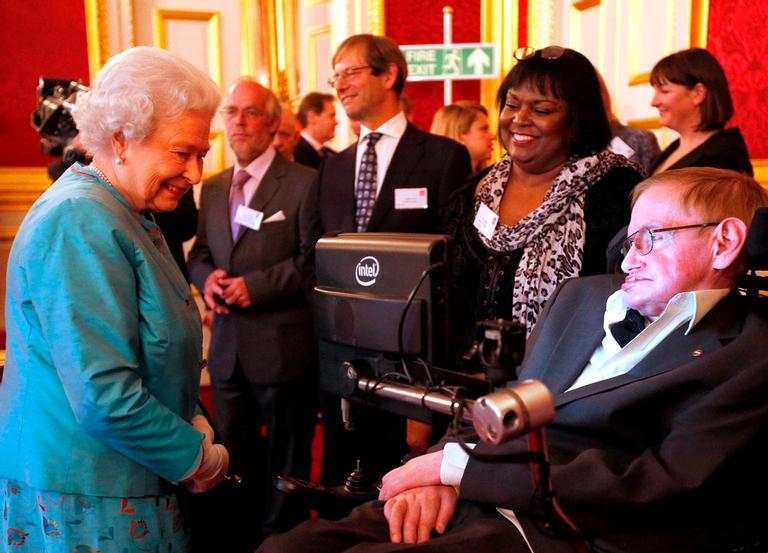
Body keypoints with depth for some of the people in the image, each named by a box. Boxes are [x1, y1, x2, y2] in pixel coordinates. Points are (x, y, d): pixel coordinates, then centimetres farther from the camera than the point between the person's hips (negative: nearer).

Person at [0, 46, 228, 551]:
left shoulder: (126, 215, 8)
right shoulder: (80, 224, -22)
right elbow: (104, 398, -27)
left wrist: (193, 422, 4)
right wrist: (198, 457, -14)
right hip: (86, 506, -9)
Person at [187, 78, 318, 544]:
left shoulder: (304, 183, -7)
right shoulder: (213, 187, 13)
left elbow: (313, 261, -12)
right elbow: (199, 253, 15)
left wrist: (255, 286, -19)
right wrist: (206, 276, -7)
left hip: (282, 347, -6)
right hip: (228, 348, 6)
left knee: (284, 466, 10)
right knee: (235, 458, 19)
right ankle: (242, 536, 36)